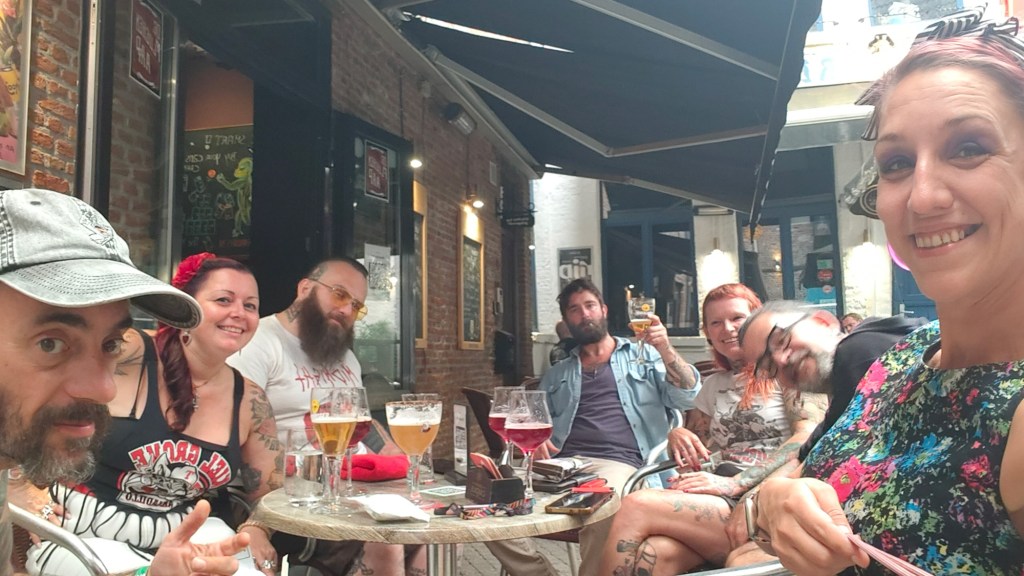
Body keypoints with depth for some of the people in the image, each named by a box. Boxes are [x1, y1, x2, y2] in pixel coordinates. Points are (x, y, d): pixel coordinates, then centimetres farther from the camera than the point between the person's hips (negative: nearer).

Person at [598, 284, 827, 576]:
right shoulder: (713, 385, 22)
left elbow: (810, 437, -11)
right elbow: (696, 452, 27)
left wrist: (736, 483, -20)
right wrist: (677, 436, 1)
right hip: (720, 500, 5)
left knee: (636, 506, -26)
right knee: (654, 552, -32)